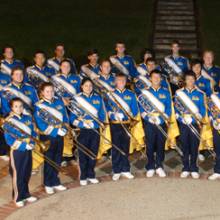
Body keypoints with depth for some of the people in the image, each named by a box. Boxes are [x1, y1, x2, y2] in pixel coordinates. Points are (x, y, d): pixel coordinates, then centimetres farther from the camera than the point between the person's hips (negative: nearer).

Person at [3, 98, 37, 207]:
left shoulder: (28, 118, 5)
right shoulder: (8, 122, -10)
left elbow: (33, 133, 8)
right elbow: (9, 140, -14)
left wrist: (31, 143, -12)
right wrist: (24, 145, -19)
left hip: (28, 151, 5)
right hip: (17, 151, -5)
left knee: (27, 174, 15)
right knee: (17, 175, 4)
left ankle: (26, 194, 31)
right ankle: (18, 198, 17)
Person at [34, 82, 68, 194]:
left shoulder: (59, 102, 6)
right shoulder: (39, 106, -8)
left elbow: (65, 117, 8)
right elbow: (40, 124, -13)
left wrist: (64, 129, -10)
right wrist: (56, 131, -17)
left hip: (59, 136, 4)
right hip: (47, 137, -4)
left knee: (57, 160, 12)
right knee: (49, 161, 4)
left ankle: (55, 182, 26)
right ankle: (48, 184, 17)